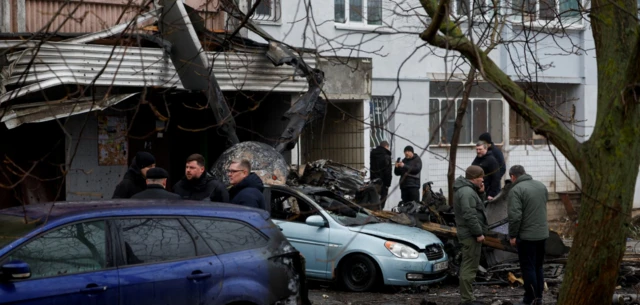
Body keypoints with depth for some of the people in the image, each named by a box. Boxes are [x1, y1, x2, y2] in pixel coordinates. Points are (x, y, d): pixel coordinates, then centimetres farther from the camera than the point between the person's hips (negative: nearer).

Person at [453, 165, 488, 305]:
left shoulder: (467, 189, 15)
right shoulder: (467, 192, -19)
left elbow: (478, 207, 20)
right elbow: (469, 215, -25)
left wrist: (481, 193, 6)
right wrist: (479, 233, -21)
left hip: (468, 233, 11)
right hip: (471, 234, -11)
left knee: (467, 266, 16)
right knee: (470, 267, -8)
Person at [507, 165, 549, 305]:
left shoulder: (516, 190, -16)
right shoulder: (541, 186, 9)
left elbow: (515, 216, -20)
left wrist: (512, 235, -12)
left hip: (526, 235, -7)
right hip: (542, 233, 7)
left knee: (528, 268, 0)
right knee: (538, 266, 16)